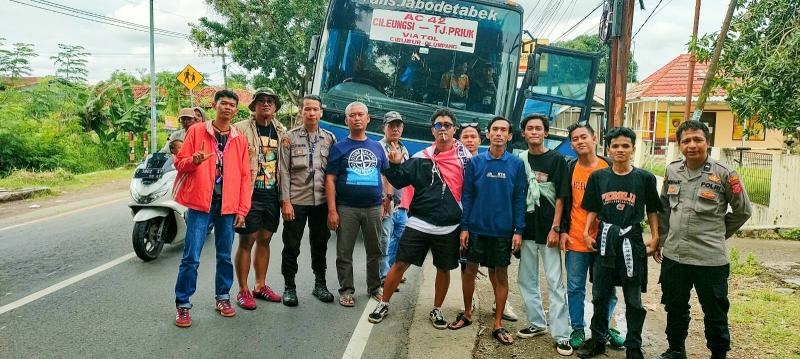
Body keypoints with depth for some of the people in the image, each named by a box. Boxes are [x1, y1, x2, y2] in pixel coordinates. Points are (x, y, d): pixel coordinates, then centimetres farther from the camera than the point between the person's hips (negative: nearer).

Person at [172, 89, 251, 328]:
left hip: (228, 205, 3)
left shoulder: (240, 140, 8)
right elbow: (180, 163, 3)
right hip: (200, 202, -2)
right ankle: (183, 304, 8)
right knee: (191, 257, -3)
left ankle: (223, 297, 26)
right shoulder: (196, 131, 3)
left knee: (224, 256, 12)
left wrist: (242, 208, 1)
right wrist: (194, 161, -20)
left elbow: (244, 176, 7)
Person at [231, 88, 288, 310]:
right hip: (250, 193, -5)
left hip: (272, 193, 5)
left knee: (265, 240, 13)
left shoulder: (281, 132, 11)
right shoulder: (241, 129, -5)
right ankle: (243, 291, 10)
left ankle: (260, 286, 25)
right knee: (247, 241, 0)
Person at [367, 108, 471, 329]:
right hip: (419, 223, 0)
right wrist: (395, 165, -17)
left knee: (444, 269, 13)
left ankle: (436, 310, 31)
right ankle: (384, 304, 18)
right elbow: (400, 181, 2)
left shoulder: (464, 157, -1)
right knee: (400, 264, 1)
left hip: (449, 227, 0)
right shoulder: (421, 158, 1)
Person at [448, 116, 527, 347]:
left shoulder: (516, 164, -1)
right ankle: (467, 313, 29)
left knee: (501, 275, 8)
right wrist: (464, 227, -4)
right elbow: (466, 196, 0)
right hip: (476, 227, 1)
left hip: (503, 230, 0)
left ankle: (498, 324, 18)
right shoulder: (475, 162, -1)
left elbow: (519, 199, -1)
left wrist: (518, 230, -6)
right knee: (470, 270, 9)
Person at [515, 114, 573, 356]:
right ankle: (536, 323, 26)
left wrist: (555, 228, -11)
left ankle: (561, 335, 1)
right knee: (526, 280, 11)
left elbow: (560, 197, -5)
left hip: (547, 230, -4)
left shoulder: (556, 159, -2)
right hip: (525, 229, 4)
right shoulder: (519, 160, 8)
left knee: (555, 282, -3)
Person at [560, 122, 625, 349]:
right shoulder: (569, 169, 1)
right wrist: (563, 231, -3)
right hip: (575, 240, 0)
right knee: (575, 288, 7)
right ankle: (578, 329, 21)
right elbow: (563, 202, 3)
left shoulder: (610, 167, -1)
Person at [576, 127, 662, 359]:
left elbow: (652, 211, 6)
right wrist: (586, 232, -4)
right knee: (600, 295, 12)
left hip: (631, 241, -2)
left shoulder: (645, 178, -2)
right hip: (605, 240, 2)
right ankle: (597, 340, 27)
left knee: (633, 299, 8)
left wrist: (655, 238, -2)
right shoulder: (598, 177, 2)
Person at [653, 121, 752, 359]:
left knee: (715, 313, 10)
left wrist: (718, 234, 6)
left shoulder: (724, 174, -9)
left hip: (710, 258, -4)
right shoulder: (672, 171, 3)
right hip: (673, 256, 4)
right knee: (675, 308, 18)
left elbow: (743, 211, 2)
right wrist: (661, 240, 13)